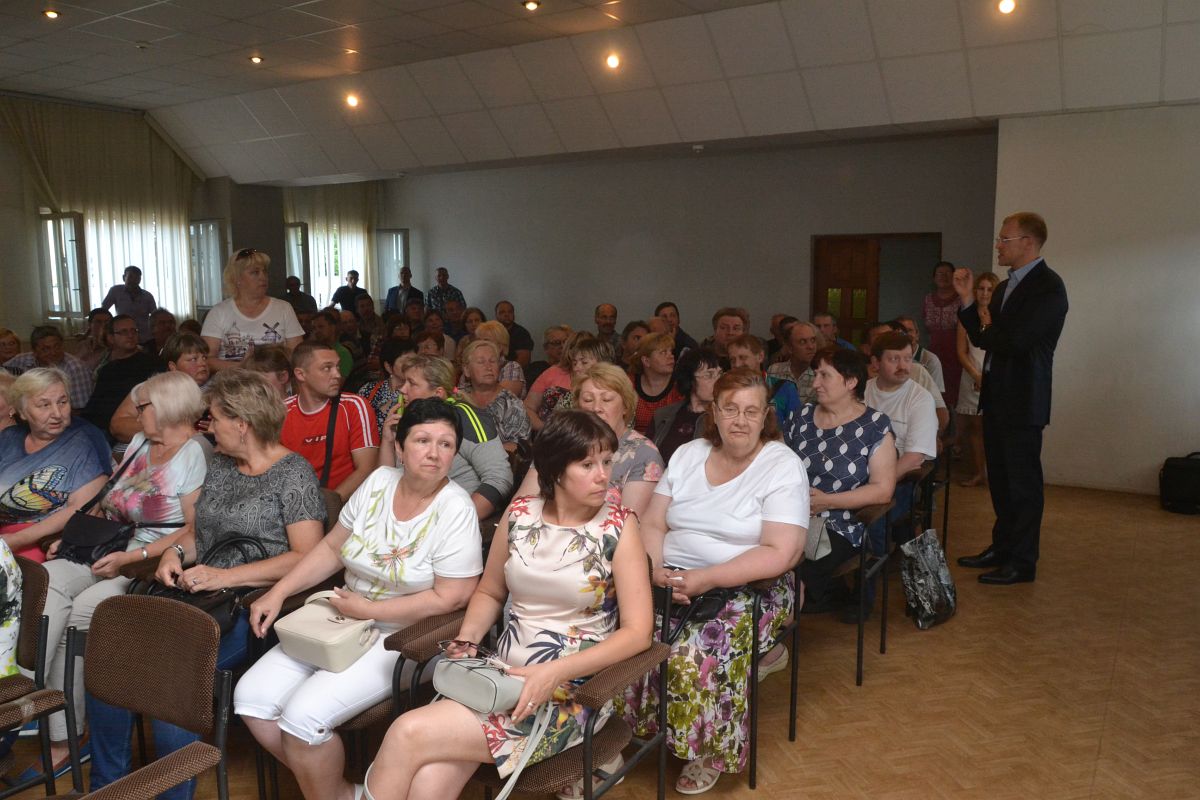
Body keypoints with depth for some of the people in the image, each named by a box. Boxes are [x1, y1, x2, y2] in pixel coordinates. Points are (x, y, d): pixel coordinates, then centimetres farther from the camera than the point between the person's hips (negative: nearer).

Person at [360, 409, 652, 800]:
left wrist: (554, 672, -21)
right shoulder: (519, 514, 4)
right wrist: (465, 643, -2)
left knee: (408, 735, -18)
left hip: (571, 692, -4)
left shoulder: (618, 526, -8)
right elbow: (489, 593, 17)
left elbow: (638, 632, -12)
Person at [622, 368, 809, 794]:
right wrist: (655, 570, -15)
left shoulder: (783, 466, -8)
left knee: (696, 655, -29)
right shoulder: (687, 455, 8)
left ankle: (709, 750, -1)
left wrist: (705, 579, -25)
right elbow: (652, 524, 6)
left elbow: (780, 554, -17)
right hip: (676, 581, 5)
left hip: (747, 588, -4)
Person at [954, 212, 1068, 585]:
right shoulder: (1005, 288, 15)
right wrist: (967, 299, 2)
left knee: (1023, 482, 0)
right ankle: (1002, 547, 31)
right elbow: (983, 336, 11)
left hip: (1022, 399, -9)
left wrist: (987, 330, -5)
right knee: (999, 478, 18)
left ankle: (1022, 562, 10)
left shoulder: (1048, 286, -14)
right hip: (996, 396, 9)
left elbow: (1016, 340, -25)